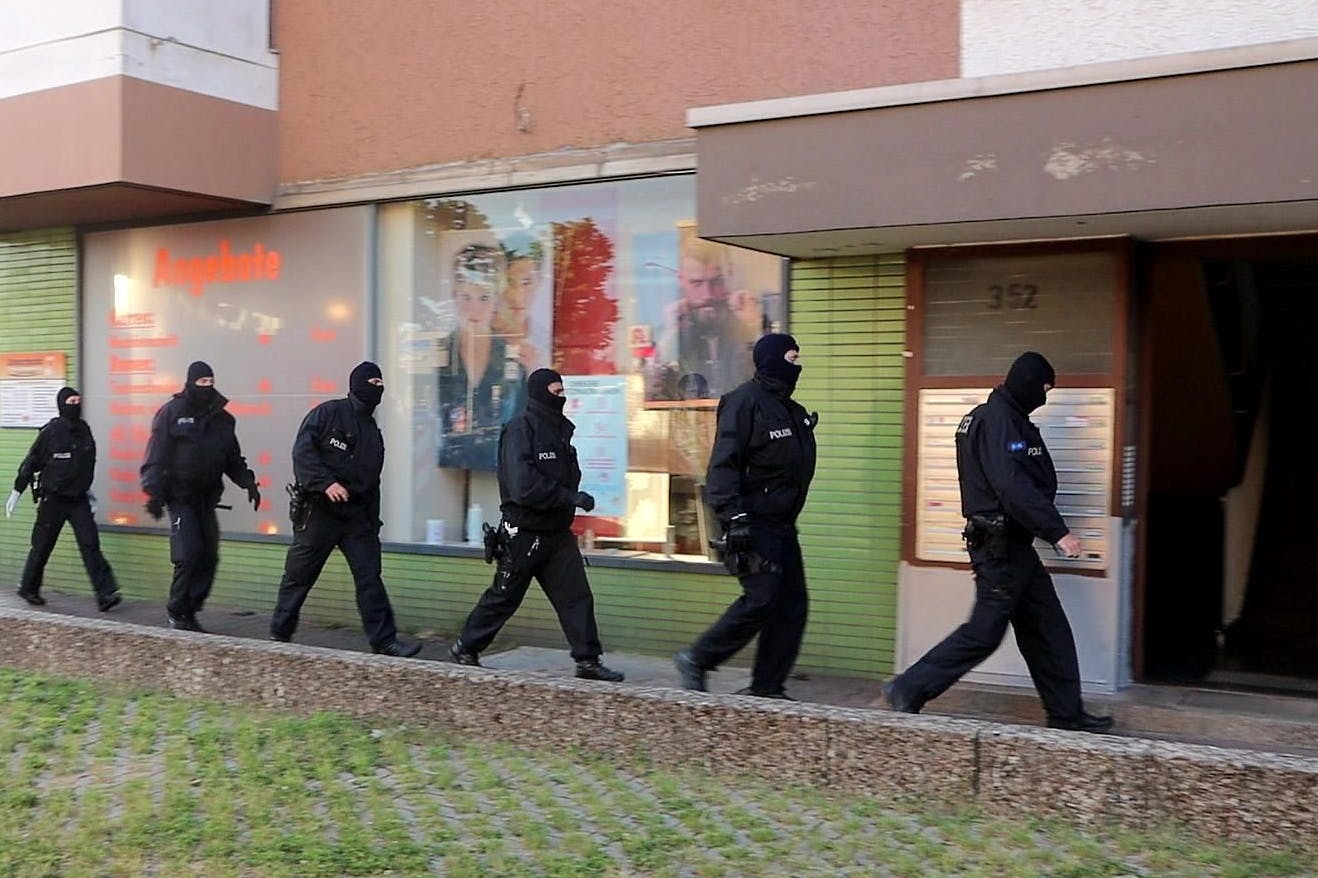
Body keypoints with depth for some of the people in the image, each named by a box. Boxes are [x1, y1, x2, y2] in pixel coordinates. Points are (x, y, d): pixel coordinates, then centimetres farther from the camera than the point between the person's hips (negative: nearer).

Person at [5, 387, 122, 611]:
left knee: (90, 544, -6)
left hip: (78, 499, 4)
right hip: (53, 499, -4)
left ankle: (106, 593, -12)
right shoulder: (50, 432, -10)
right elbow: (31, 462, -4)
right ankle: (28, 588, 29)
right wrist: (16, 491, -2)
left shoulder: (84, 430, 6)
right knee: (42, 546, 8)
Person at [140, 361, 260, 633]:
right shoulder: (171, 413, -4)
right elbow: (156, 458, -7)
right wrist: (154, 493, -15)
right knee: (189, 554, -13)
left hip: (207, 498, 5)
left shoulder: (222, 419, 10)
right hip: (180, 496, -5)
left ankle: (189, 611, 14)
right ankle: (178, 612, 3)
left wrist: (248, 483, 3)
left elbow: (233, 460, 16)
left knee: (209, 557, 1)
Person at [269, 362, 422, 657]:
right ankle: (279, 633, 22)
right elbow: (302, 451, -14)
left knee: (370, 576, -3)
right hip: (319, 511, -5)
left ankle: (384, 640, -3)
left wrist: (373, 524, 16)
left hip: (357, 516, 5)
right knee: (298, 575, 5)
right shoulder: (328, 414, -3)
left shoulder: (373, 434, 18)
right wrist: (325, 482, -25)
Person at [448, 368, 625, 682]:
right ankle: (464, 648, 23)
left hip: (558, 532, 7)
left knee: (577, 597, 1)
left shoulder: (560, 429, 12)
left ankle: (588, 660, 6)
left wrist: (572, 497, 3)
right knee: (503, 597, 6)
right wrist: (570, 497, -23)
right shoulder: (520, 429, -15)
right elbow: (524, 486, -25)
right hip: (524, 533, -7)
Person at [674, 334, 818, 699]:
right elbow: (723, 464, -19)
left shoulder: (790, 409, 17)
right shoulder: (745, 401, -11)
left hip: (781, 525, 9)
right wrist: (734, 516, -25)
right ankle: (695, 660, 2)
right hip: (753, 523, -9)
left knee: (792, 604, 5)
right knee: (761, 599, -14)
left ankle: (766, 687, 13)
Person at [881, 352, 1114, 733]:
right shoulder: (997, 420, -17)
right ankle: (908, 690, 5)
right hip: (1000, 545, -11)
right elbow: (1013, 487, -26)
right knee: (984, 632, -3)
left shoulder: (1004, 417, 15)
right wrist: (1058, 532, -25)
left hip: (1013, 544, 11)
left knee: (1049, 630, 13)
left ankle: (1066, 714, 20)